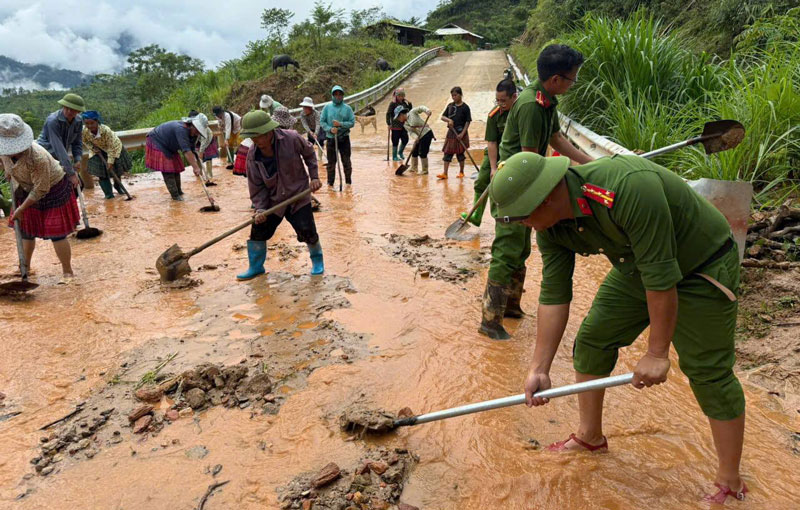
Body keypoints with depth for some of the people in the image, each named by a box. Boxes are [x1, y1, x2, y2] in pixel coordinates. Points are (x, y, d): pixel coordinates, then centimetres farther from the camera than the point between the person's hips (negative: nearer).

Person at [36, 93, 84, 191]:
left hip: (60, 158, 7)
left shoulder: (78, 121, -6)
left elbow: (77, 142, 4)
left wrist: (77, 159, -15)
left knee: (78, 184, 6)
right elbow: (58, 148, -33)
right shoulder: (53, 121, -27)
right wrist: (71, 173, -36)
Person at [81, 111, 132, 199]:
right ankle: (108, 193, 3)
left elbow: (112, 146, -29)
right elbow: (85, 141, -3)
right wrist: (92, 147, -19)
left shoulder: (105, 130, -38)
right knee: (101, 172, -5)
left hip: (112, 148, -2)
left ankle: (117, 186, 36)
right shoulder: (84, 131, -28)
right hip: (97, 150, 2)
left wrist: (110, 161, -28)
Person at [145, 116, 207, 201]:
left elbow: (191, 151, -5)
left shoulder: (192, 134, -10)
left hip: (169, 147, 9)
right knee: (167, 170, -12)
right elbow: (186, 151, -45)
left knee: (176, 167, 11)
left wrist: (196, 167, -14)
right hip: (156, 142, -9)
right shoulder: (181, 129, -38)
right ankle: (175, 195, -7)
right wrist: (195, 167, -48)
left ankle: (178, 192, 24)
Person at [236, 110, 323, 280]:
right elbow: (256, 185, -5)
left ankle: (317, 260, 22)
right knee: (258, 231, 1)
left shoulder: (292, 139, -20)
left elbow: (309, 154, 1)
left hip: (298, 196, -3)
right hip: (272, 199, 3)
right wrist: (260, 208, -15)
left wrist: (314, 177, -4)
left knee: (307, 232, -8)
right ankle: (256, 267, 22)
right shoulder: (253, 155, -11)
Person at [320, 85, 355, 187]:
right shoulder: (327, 107, 1)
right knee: (331, 162, 7)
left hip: (344, 138, 0)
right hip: (331, 138, 1)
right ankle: (330, 182, 18)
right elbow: (322, 121, 2)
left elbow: (352, 122, -3)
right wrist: (330, 129, -14)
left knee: (346, 161, 5)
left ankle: (348, 181, 18)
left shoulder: (347, 108, -1)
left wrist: (341, 124, -17)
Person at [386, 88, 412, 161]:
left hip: (404, 125, 5)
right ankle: (394, 156, 15)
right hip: (395, 126, -4)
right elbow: (388, 114, -9)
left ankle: (400, 152, 30)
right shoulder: (393, 103, -8)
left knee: (405, 140, 4)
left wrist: (409, 105, -5)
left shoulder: (406, 103, 5)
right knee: (395, 141, 2)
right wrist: (389, 124, -14)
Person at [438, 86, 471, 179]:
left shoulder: (465, 107, -8)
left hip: (460, 133, -4)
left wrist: (462, 133, -17)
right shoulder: (450, 106, 5)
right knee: (447, 152, 1)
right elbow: (442, 116, 8)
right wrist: (449, 120, -14)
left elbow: (468, 122, -10)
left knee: (460, 153, 6)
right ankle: (444, 173, 3)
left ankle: (461, 172, 21)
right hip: (451, 132, 4)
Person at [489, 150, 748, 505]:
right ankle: (590, 436, 25)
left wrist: (657, 353, -24)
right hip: (637, 268, 7)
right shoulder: (550, 225, -14)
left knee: (708, 370, -4)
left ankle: (730, 483, 15)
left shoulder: (630, 189, -39)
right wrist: (539, 369, -12)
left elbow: (661, 275, -33)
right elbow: (554, 295, -10)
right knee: (592, 340, 5)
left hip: (701, 268, -7)